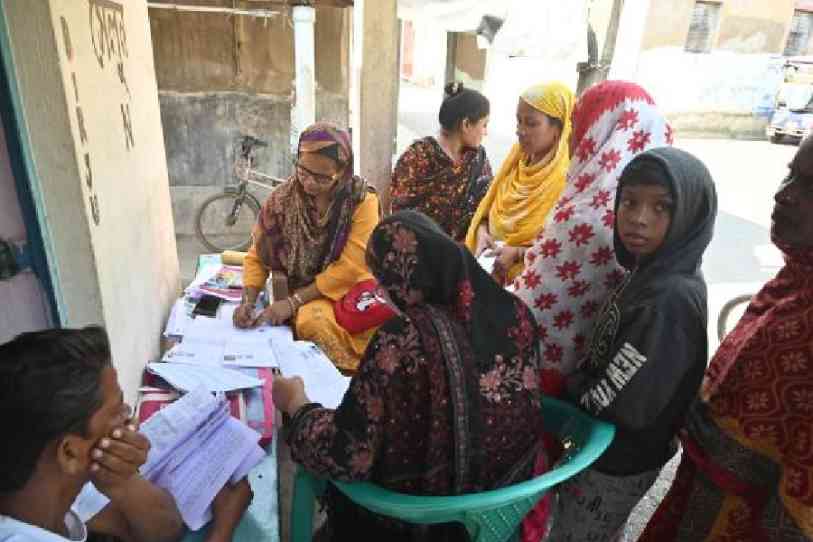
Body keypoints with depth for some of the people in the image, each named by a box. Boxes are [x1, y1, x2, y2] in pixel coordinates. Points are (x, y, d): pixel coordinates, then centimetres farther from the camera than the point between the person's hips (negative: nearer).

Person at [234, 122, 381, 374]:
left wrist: (293, 302, -20)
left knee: (314, 321, -30)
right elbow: (257, 256, 1)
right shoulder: (283, 198, -5)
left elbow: (348, 268, -19)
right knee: (308, 319, -28)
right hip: (303, 293, 3)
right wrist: (248, 301, -15)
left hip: (350, 291, -3)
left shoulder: (362, 201, -16)